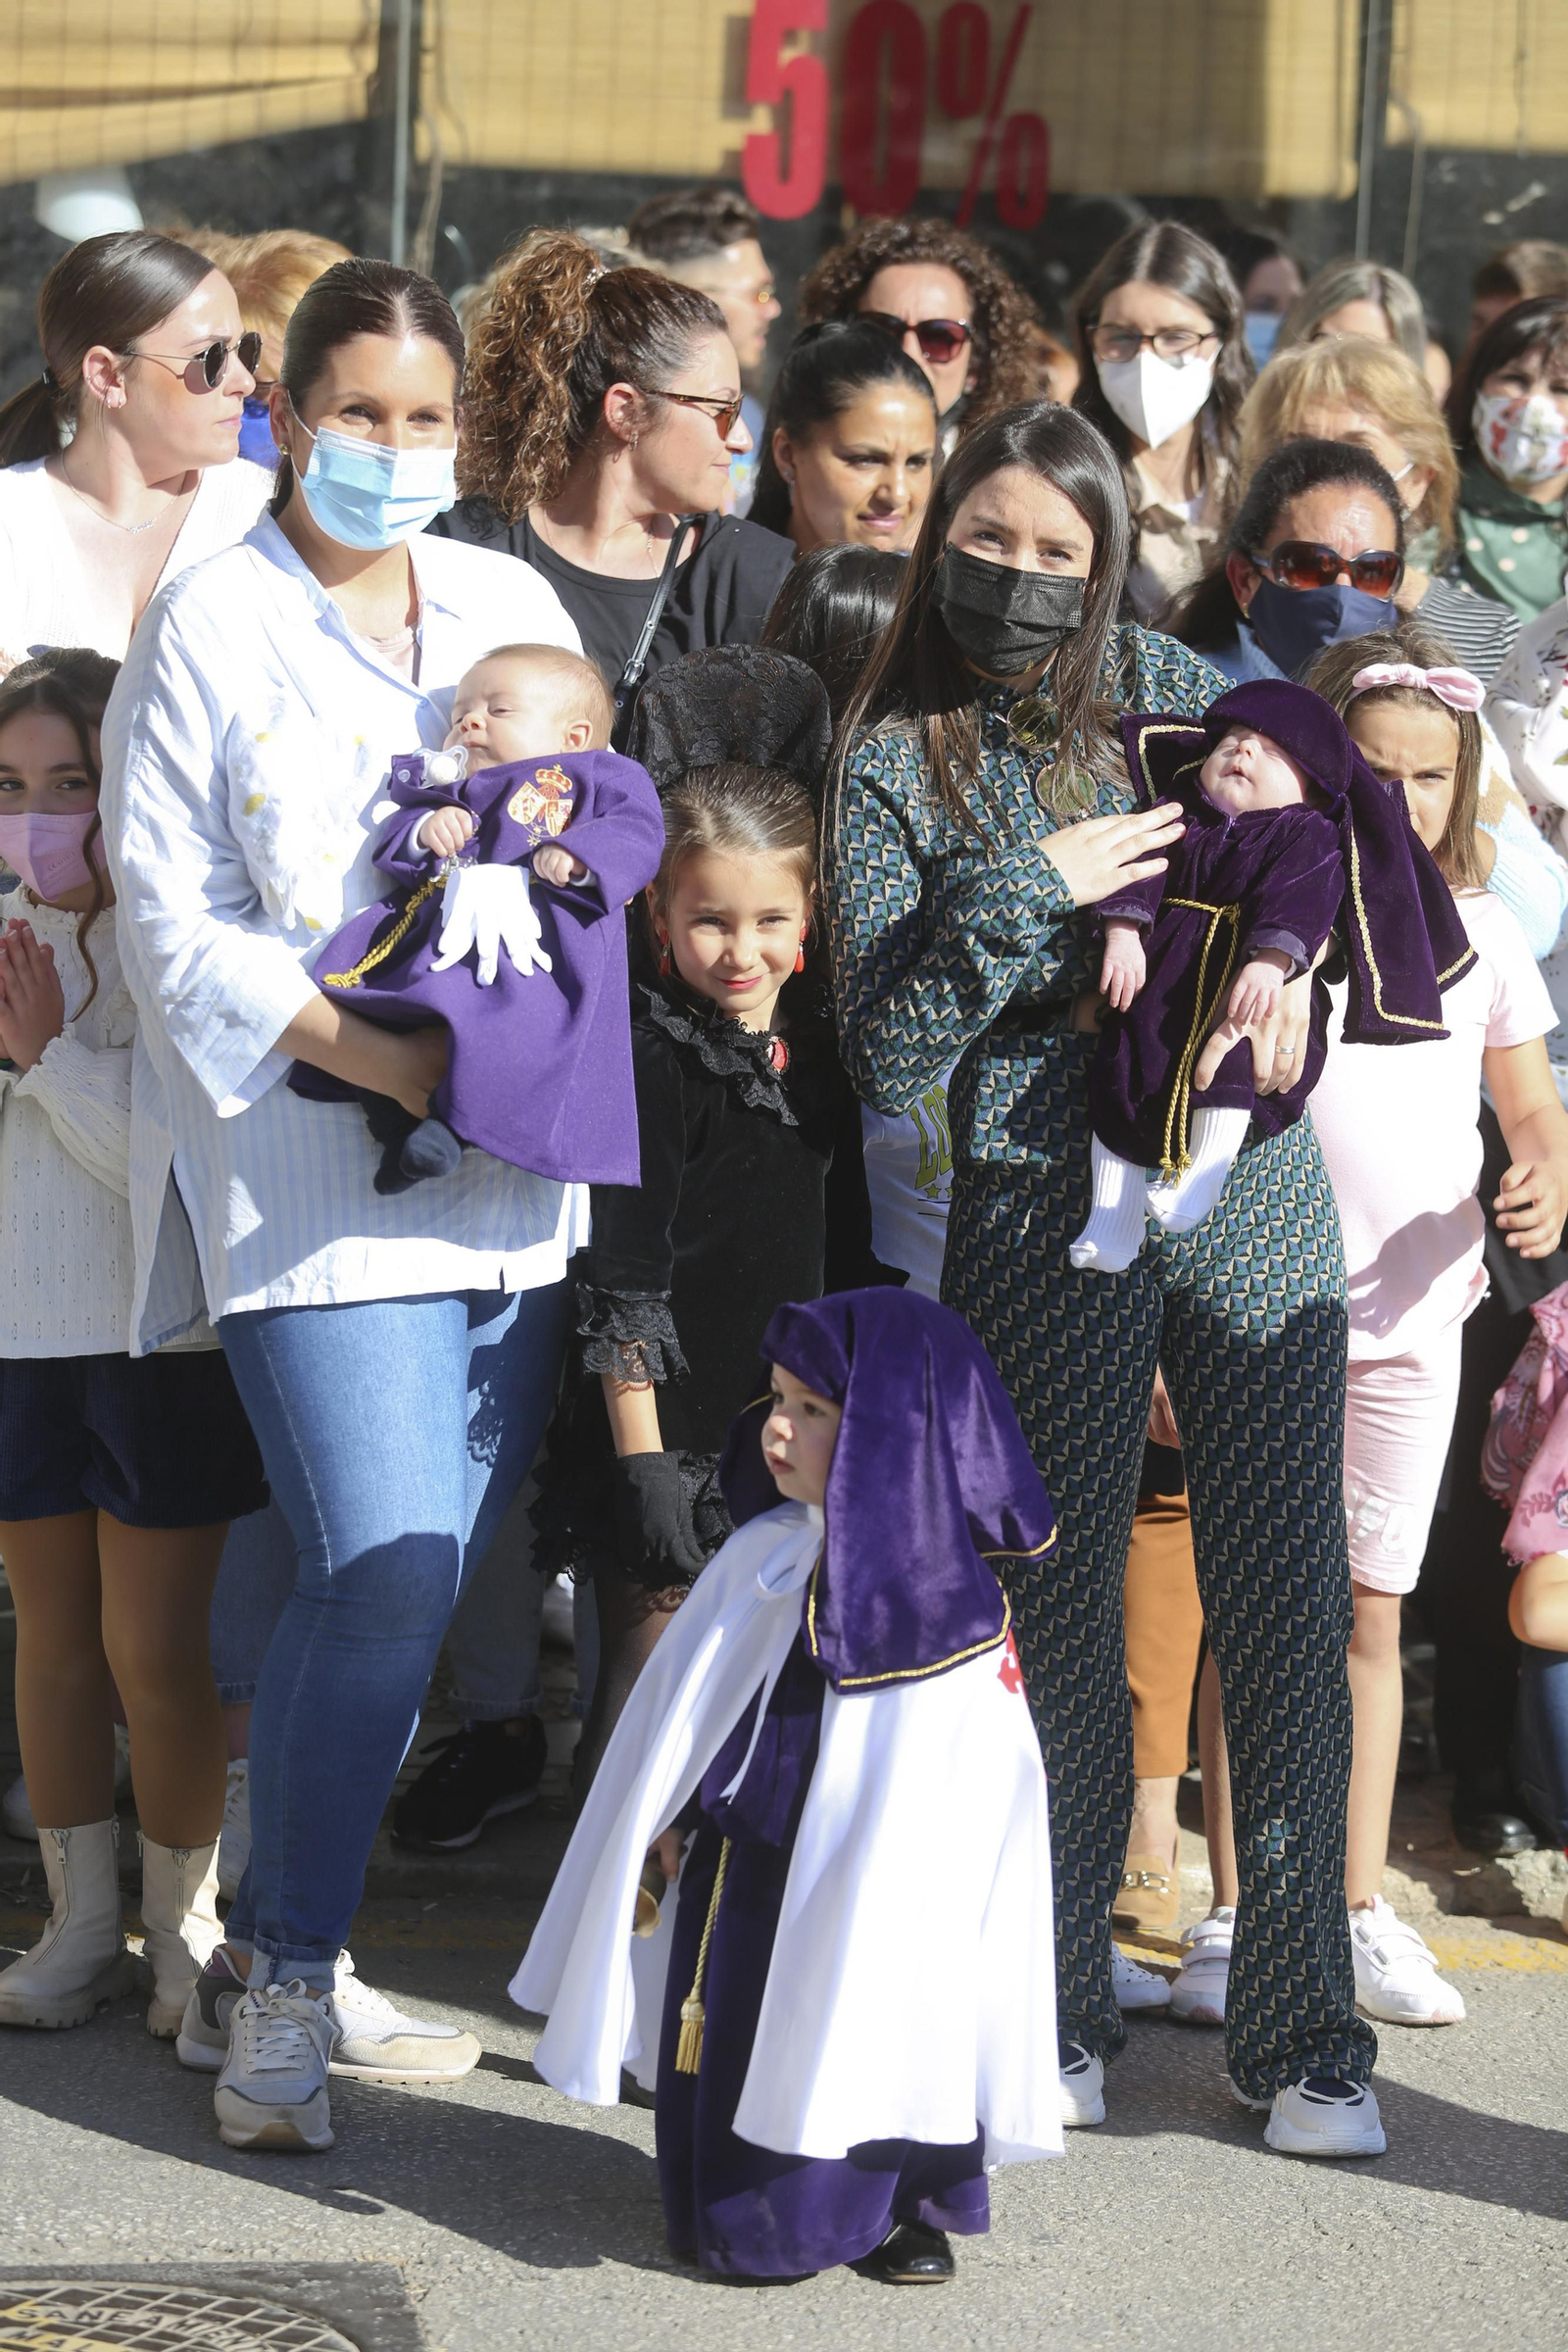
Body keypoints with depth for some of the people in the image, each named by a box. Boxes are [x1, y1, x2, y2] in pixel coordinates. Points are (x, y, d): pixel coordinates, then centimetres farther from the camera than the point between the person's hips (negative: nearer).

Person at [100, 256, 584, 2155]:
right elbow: (177, 926, -5)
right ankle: (283, 1998, -2)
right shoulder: (209, 628, 0)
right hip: (312, 1174, -5)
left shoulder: (511, 608, 15)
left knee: (413, 1579, 5)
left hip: (511, 1160, 5)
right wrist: (379, 1056, -15)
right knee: (383, 1570, -15)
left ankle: (266, 1964, 18)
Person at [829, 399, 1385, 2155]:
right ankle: (1055, 2015, 20)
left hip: (1251, 1192, 2)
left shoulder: (1156, 685, 9)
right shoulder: (897, 768, 2)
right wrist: (1035, 891, -13)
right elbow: (884, 1055, -5)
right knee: (1060, 1616, 4)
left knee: (1286, 1604, 1)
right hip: (1046, 1218, -2)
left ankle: (1301, 2031, 10)